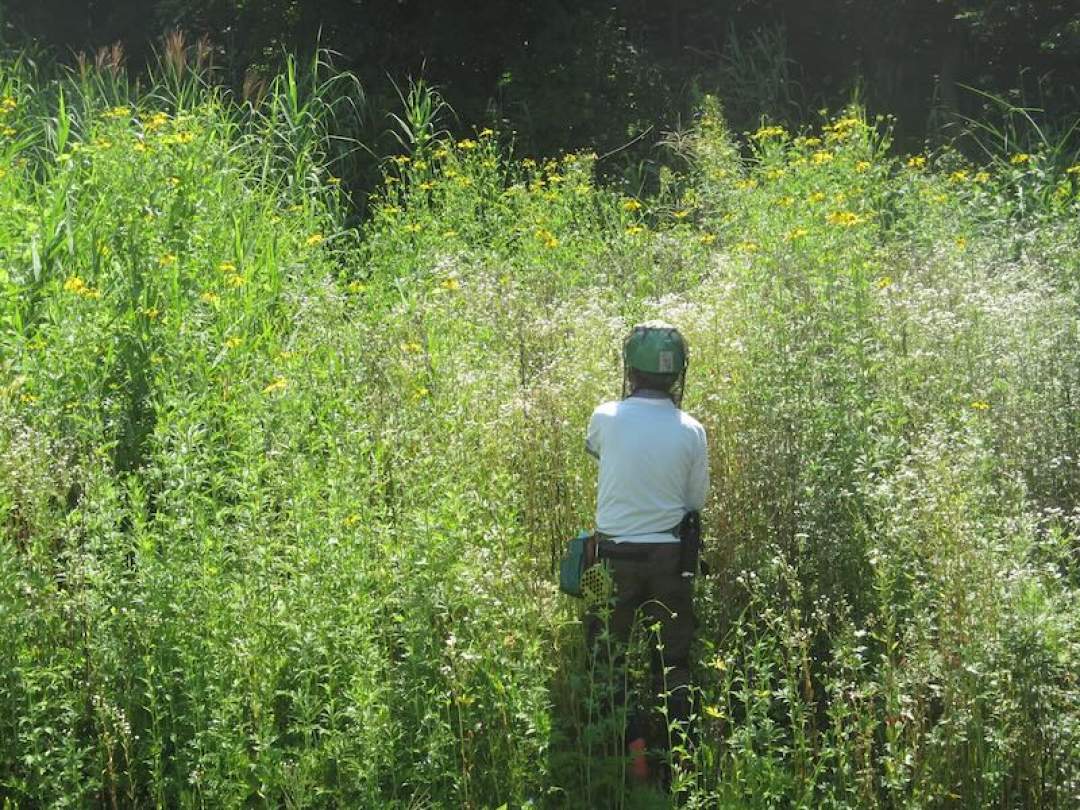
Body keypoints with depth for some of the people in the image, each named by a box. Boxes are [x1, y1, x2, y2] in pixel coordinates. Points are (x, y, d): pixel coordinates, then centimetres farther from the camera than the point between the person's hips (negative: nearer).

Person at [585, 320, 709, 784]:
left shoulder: (606, 418, -8)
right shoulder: (691, 431, -7)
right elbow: (696, 500, 3)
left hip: (615, 555, -1)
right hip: (670, 557, 1)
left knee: (608, 658, 12)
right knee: (673, 661, 14)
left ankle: (630, 749, 3)